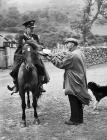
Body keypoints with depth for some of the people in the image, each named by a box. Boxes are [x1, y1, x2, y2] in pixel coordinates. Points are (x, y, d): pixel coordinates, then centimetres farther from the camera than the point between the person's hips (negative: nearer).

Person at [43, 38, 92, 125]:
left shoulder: (72, 55, -21)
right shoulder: (79, 53, 11)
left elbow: (61, 64, -17)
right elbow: (64, 56, 13)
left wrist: (51, 58, -8)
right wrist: (52, 55, 9)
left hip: (73, 83, -9)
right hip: (79, 81, 9)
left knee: (73, 101, 2)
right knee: (78, 100, 17)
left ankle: (75, 120, 11)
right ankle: (79, 118, 28)